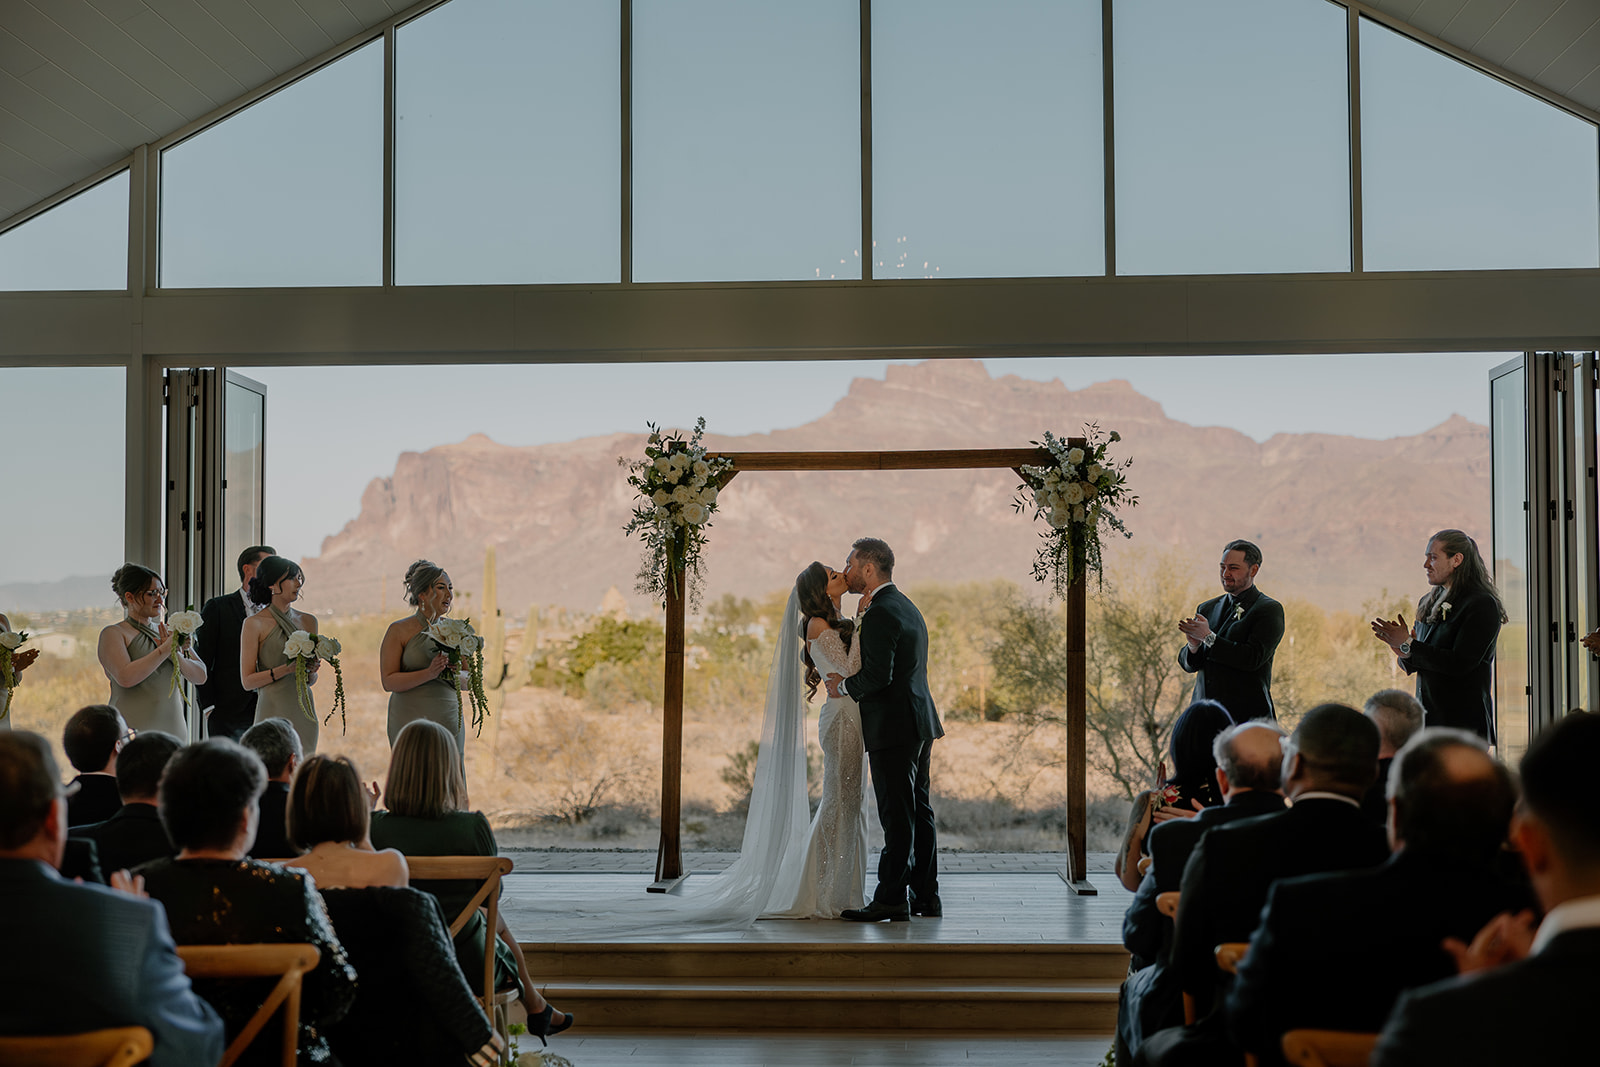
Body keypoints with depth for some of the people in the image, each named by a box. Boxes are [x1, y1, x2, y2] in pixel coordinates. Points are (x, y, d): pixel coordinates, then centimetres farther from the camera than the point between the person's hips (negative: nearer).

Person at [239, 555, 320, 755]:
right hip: (273, 713, -4)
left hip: (303, 713, 4)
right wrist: (288, 668, -15)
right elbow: (247, 681, -5)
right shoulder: (255, 623, -2)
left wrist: (311, 671, -3)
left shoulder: (308, 621, 13)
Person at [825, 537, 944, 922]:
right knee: (919, 811, 12)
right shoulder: (907, 607, 16)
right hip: (919, 724, 10)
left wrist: (844, 686, -7)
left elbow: (878, 676, -23)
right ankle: (926, 897, 17)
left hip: (893, 728, -10)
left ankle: (891, 900, -3)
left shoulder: (880, 614, -16)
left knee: (897, 816, -7)